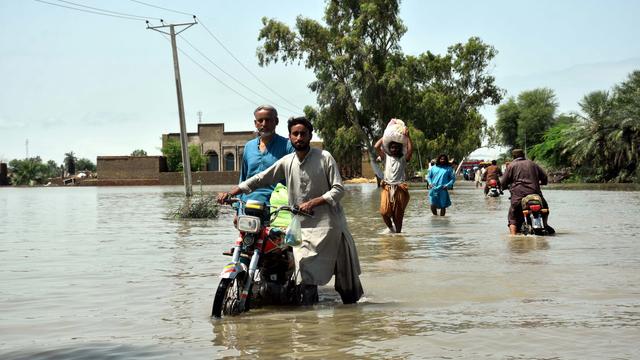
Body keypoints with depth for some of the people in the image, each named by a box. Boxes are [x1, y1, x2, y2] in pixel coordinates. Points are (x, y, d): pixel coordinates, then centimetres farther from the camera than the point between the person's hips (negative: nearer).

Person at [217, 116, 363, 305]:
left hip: (327, 222, -3)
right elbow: (260, 179, 7)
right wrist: (231, 192, -4)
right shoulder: (286, 162, 7)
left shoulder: (324, 157, -3)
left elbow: (338, 189, -6)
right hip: (301, 226, 3)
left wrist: (313, 203, -19)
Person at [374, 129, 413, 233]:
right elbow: (376, 147, 4)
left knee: (398, 215, 2)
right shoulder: (386, 157, 14)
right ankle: (391, 228, 11)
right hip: (387, 188, 1)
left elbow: (410, 150, -9)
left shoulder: (403, 158, 9)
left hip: (400, 189, -1)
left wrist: (407, 136, -9)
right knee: (384, 211, -15)